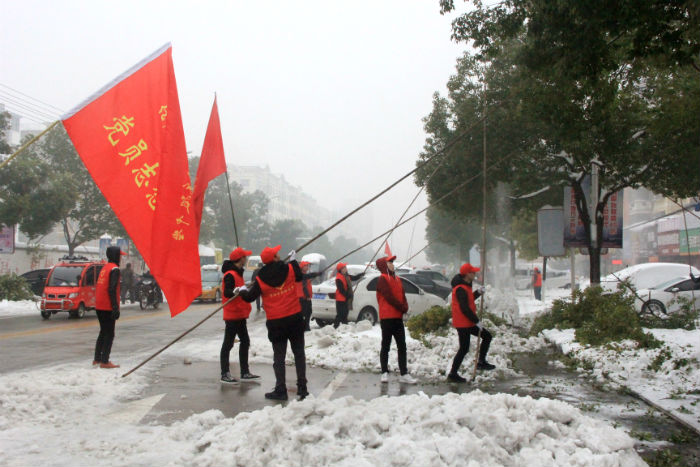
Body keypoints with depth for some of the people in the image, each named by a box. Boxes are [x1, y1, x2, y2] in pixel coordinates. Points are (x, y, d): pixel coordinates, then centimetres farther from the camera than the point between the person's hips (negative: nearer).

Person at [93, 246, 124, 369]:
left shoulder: (104, 267, 15)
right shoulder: (114, 269, -12)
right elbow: (111, 289, -20)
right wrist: (115, 308, -20)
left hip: (99, 306, 9)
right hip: (108, 307, -9)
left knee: (103, 332, 18)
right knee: (109, 334, -3)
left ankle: (97, 359, 21)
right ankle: (104, 361, -3)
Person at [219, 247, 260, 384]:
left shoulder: (237, 273, 17)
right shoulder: (230, 275, -16)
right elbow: (226, 293, -26)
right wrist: (236, 292, -42)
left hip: (240, 315, 11)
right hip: (232, 315, -11)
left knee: (245, 342, 13)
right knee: (228, 344, -6)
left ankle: (245, 372, 21)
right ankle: (225, 374, -2)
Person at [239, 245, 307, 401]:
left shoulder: (261, 279, -6)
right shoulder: (289, 269, -5)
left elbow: (250, 297, 1)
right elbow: (299, 277, 15)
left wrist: (243, 290, 23)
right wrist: (294, 260, 28)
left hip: (276, 322, -1)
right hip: (295, 318, 1)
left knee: (279, 357, 7)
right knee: (299, 353, 11)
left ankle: (280, 390, 6)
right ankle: (302, 387, 11)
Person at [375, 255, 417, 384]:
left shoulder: (397, 279, 17)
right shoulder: (383, 279, -7)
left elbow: (402, 295, 13)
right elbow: (389, 297, -15)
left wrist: (405, 307, -6)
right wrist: (401, 307, -11)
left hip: (398, 317, 7)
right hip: (387, 317, -7)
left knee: (402, 346, 5)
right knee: (386, 346, 2)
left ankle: (404, 374, 6)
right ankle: (385, 373, 9)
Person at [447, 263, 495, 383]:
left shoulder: (465, 286, 12)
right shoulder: (461, 289, -22)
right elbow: (465, 309, -24)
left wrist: (478, 292, 9)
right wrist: (476, 321, -18)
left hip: (467, 323, 10)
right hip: (463, 323, -10)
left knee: (487, 336, 14)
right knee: (464, 349, -4)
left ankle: (481, 362, 18)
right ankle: (453, 374, 5)